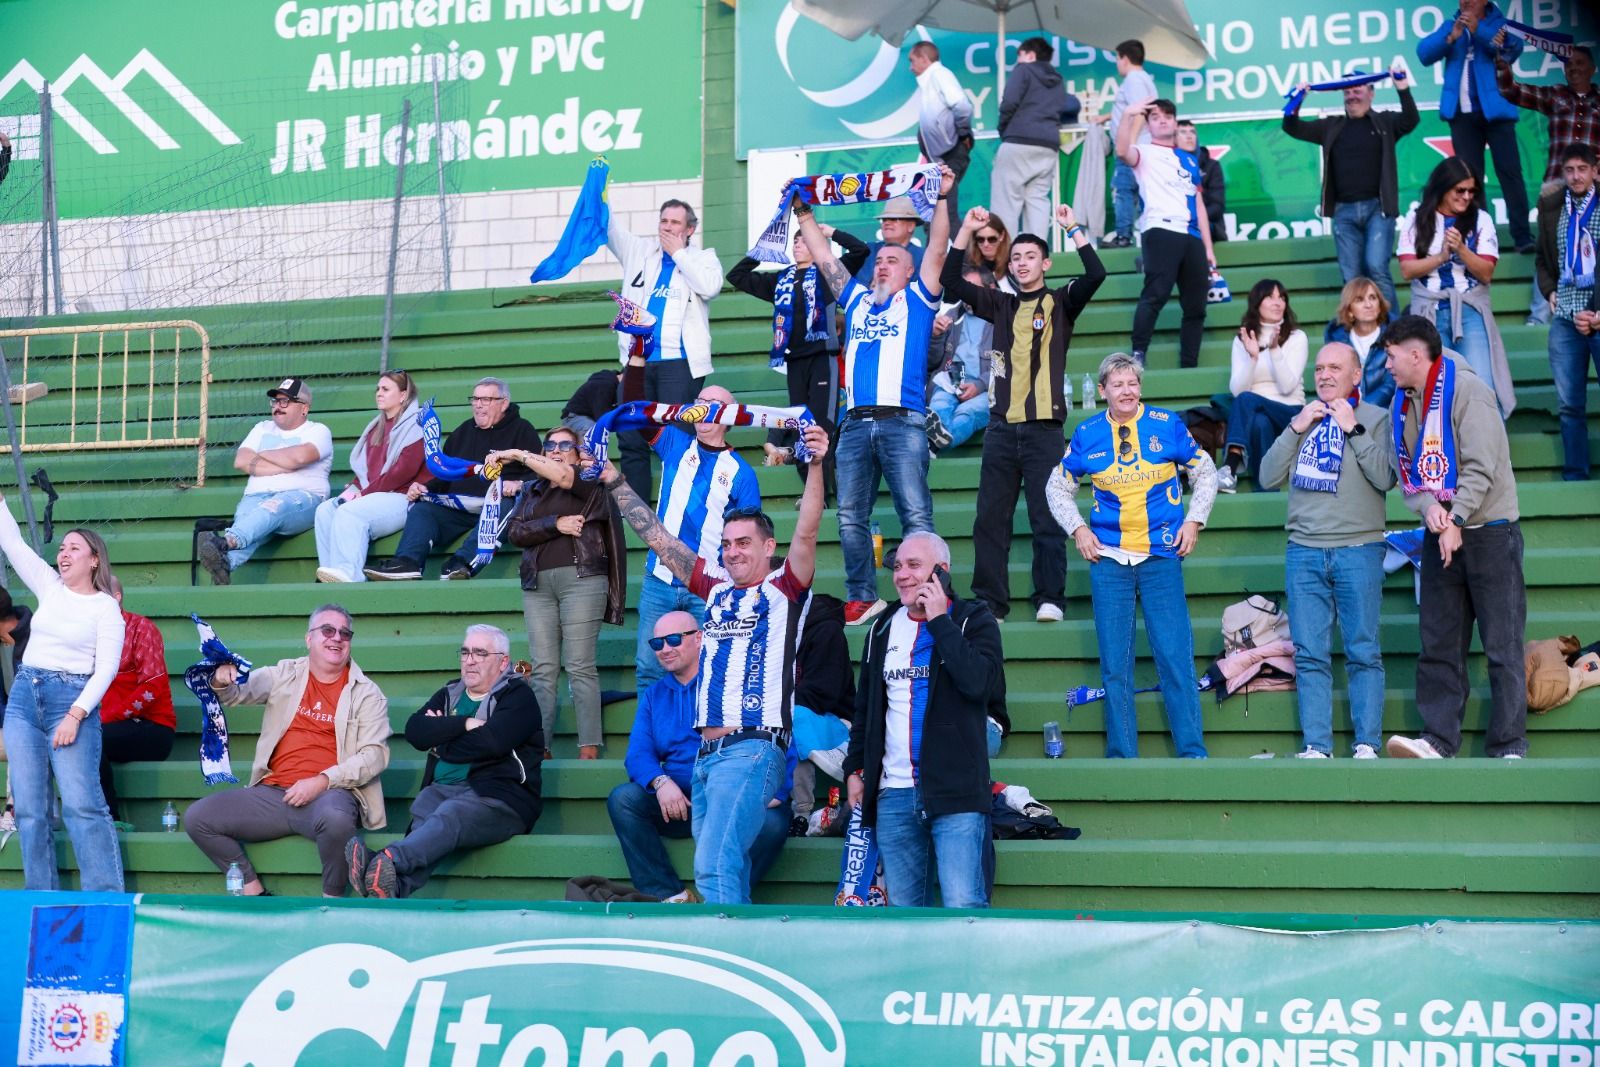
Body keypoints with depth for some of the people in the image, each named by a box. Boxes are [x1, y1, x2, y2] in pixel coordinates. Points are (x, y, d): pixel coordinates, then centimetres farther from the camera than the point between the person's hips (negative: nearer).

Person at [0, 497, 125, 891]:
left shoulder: (106, 608, -2)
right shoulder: (49, 586, 12)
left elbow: (106, 670, -8)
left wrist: (75, 715, -18)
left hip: (72, 700, -5)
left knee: (82, 804, -13)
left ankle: (107, 899, -11)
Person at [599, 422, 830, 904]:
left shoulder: (784, 588, 3)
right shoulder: (717, 590, 19)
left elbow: (806, 531, -13)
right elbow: (657, 538, 23)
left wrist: (816, 465, -26)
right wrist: (615, 482, 24)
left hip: (752, 750, -7)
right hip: (707, 753, 7)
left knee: (715, 866, -19)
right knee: (718, 868, 7)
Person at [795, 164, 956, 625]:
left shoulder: (917, 298, 12)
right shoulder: (857, 299, 23)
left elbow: (938, 248, 2)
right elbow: (823, 257, 28)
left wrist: (941, 198, -3)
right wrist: (804, 213, 27)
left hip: (902, 422, -5)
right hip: (855, 423, 5)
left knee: (916, 515, -9)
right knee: (851, 517, 0)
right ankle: (861, 598, 5)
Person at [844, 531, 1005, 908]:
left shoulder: (973, 620, 2)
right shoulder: (883, 630, 17)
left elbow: (978, 682, -17)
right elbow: (864, 707, 24)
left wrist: (939, 621, -11)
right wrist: (854, 768, 16)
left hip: (956, 792, -5)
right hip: (894, 795, 5)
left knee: (963, 908, -14)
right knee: (903, 912, 5)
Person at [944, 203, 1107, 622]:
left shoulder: (1060, 302, 8)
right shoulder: (1002, 305, 16)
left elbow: (1096, 274, -10)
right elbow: (951, 281, 8)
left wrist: (1073, 229, -9)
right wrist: (966, 232, 1)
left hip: (1043, 427, -3)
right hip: (1002, 426, 3)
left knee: (1047, 518, -5)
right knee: (990, 517, 1)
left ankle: (1050, 599, -2)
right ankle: (990, 601, 5)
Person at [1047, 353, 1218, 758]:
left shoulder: (1167, 424, 0)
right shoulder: (1087, 433, 3)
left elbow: (1205, 473, 12)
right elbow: (1058, 488, 16)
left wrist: (1193, 520, 1)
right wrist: (1078, 530, 4)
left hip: (1161, 557, -1)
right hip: (1108, 558, 1)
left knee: (1175, 656, -4)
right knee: (1115, 664, 3)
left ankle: (1193, 752, 3)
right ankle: (1121, 756, 11)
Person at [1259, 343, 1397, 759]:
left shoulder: (1377, 418, 5)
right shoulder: (1303, 418, 17)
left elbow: (1385, 478, -9)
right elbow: (1269, 478, 9)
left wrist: (1353, 428, -9)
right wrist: (1296, 428, 0)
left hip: (1358, 551, -3)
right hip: (1303, 552, 3)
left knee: (1364, 653, -3)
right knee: (1310, 656, 0)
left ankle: (1366, 745, -1)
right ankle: (1316, 747, 2)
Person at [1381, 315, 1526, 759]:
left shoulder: (1467, 390, -12)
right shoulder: (1402, 402, 10)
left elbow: (1481, 467, -17)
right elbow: (1405, 468, 7)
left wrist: (1456, 520, -20)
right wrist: (1429, 507, -12)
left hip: (1488, 530, -7)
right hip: (1439, 535, 7)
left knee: (1502, 645, -3)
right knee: (1438, 644, 4)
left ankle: (1509, 747, 0)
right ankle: (1438, 740, 6)